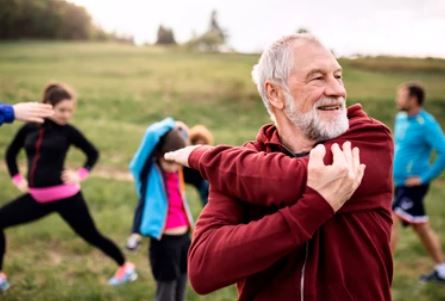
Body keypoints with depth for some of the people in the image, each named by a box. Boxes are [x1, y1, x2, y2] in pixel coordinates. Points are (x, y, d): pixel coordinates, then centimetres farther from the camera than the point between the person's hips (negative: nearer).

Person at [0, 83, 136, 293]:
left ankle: (125, 267, 26)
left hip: (64, 195, -4)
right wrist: (17, 179, 7)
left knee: (91, 235, 3)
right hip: (36, 197, 4)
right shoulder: (29, 128, 2)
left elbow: (93, 153, 6)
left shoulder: (68, 131, -6)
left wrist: (81, 174, -6)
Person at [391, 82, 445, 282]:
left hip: (413, 185, -9)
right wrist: (393, 167, 15)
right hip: (401, 183, 9)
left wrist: (425, 178, -20)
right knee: (421, 228, 16)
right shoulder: (401, 118, 8)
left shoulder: (426, 124, -17)